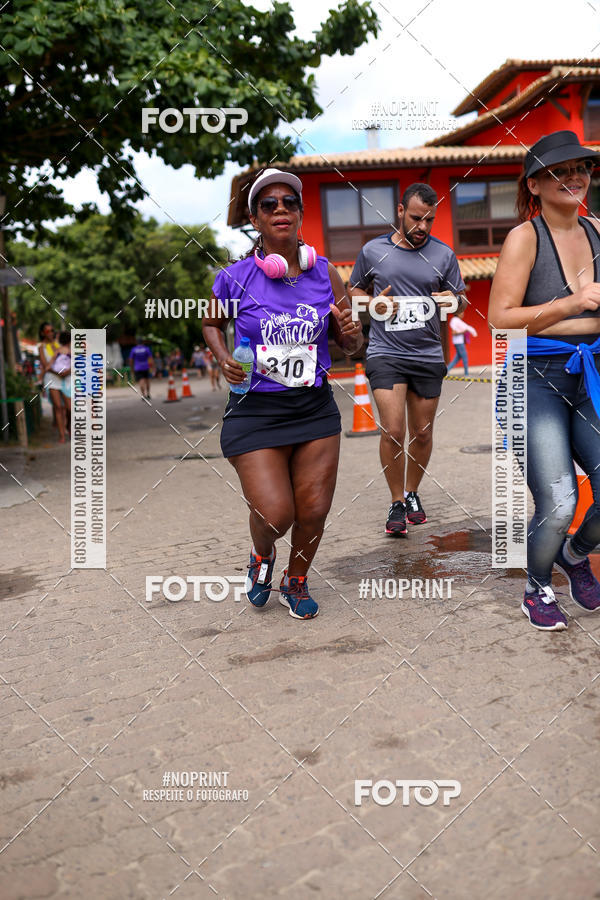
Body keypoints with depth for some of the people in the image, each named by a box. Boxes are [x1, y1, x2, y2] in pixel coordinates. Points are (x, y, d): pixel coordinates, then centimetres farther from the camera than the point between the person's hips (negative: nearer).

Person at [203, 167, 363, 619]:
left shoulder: (324, 273, 1)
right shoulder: (235, 278, -6)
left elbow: (351, 345, 10)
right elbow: (212, 324, 14)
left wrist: (352, 333, -14)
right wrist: (223, 358, -5)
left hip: (315, 407, 3)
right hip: (255, 410, -2)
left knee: (313, 511, 6)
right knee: (275, 515, -8)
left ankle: (296, 580, 37)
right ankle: (262, 556, 31)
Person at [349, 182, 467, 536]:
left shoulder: (444, 254, 5)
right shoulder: (373, 251, 3)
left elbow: (461, 300, 13)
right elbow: (355, 290, 16)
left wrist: (452, 300, -12)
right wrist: (374, 303, -6)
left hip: (429, 355, 2)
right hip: (385, 353, -2)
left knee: (422, 434, 8)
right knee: (393, 432, -11)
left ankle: (413, 493, 31)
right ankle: (397, 503, 6)